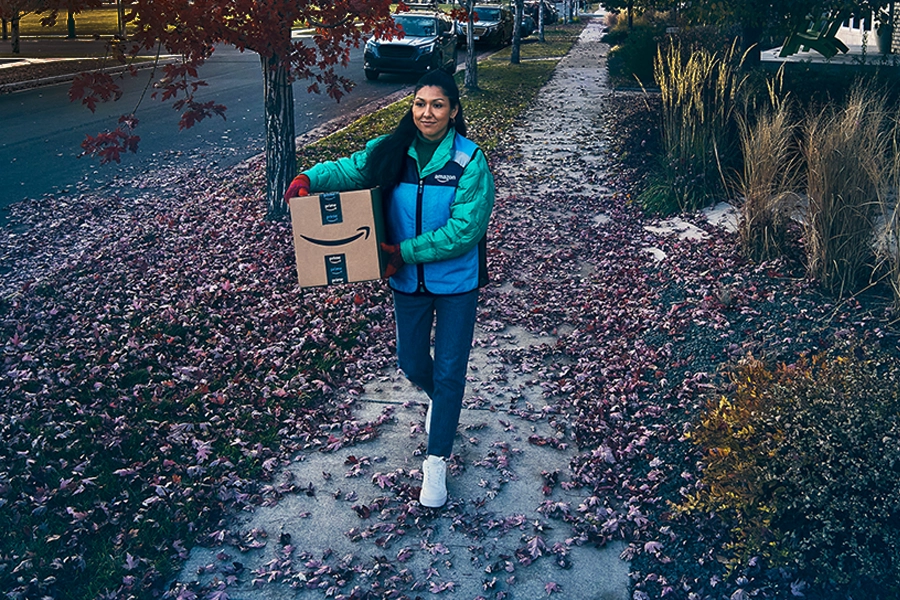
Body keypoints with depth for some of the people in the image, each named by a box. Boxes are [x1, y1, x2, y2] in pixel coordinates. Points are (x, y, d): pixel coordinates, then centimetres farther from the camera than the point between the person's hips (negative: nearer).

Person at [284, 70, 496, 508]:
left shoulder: (470, 161, -17)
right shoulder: (390, 151, -6)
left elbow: (464, 230, -22)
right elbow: (347, 169, 1)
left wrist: (405, 251, -24)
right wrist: (308, 179, -21)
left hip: (456, 281, -3)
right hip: (407, 280, 4)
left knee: (449, 370, 3)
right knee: (412, 364, 18)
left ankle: (436, 461, 18)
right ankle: (439, 400, 53)